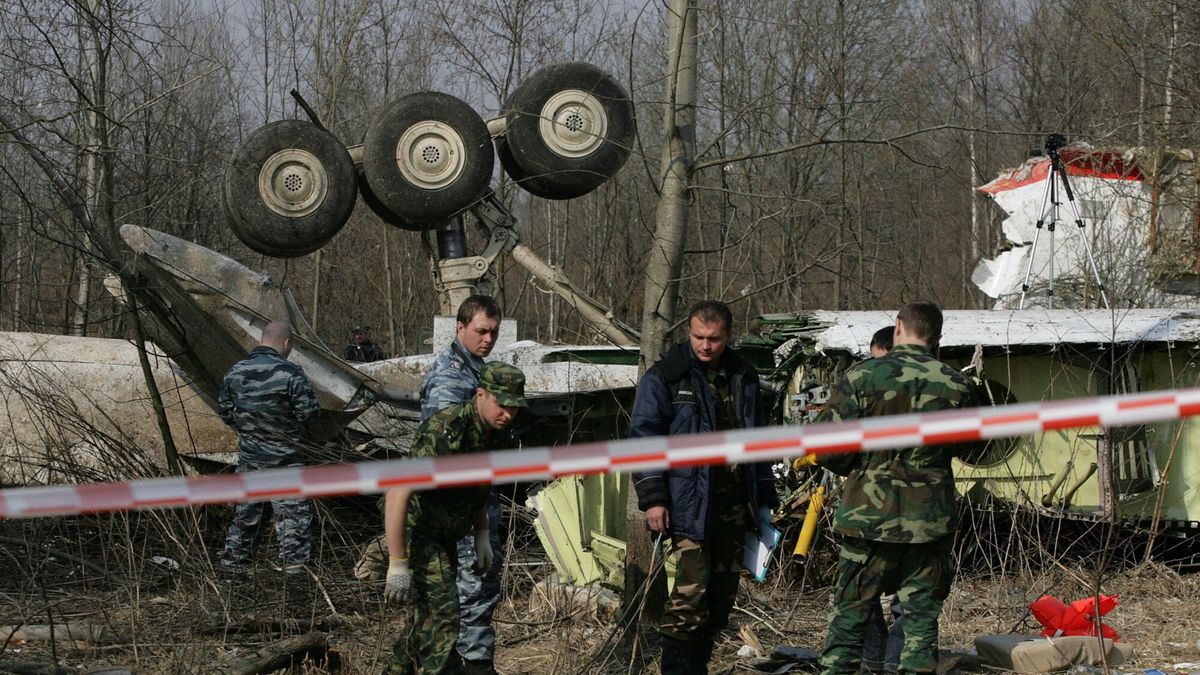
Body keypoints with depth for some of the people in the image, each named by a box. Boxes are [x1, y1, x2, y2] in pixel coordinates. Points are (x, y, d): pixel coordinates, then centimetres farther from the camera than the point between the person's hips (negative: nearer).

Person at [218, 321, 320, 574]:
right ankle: (294, 565, -3)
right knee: (294, 513, 1)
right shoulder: (290, 373, -17)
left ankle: (232, 565, 24)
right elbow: (309, 413, -16)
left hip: (248, 458, 5)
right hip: (284, 458, -5)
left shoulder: (235, 372, 1)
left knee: (245, 513, 17)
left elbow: (224, 411, 9)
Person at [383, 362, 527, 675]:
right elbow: (397, 495, -34)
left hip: (444, 538, 9)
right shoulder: (445, 431, -30)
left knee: (428, 619, 20)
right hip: (415, 532, -9)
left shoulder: (495, 435, -2)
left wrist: (482, 535, 10)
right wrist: (398, 565, -34)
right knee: (442, 617, -17)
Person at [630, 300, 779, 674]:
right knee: (692, 590, -15)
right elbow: (643, 437, -5)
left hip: (734, 505, 6)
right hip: (689, 504, -6)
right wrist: (653, 499, -12)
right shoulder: (665, 377, -3)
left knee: (723, 592, 8)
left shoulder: (744, 377, 14)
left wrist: (764, 499, 19)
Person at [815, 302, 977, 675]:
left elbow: (826, 450, -8)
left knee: (848, 620, 6)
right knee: (922, 623, 8)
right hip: (932, 519, 2)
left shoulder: (862, 376, -7)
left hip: (870, 517, -2)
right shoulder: (957, 385, 0)